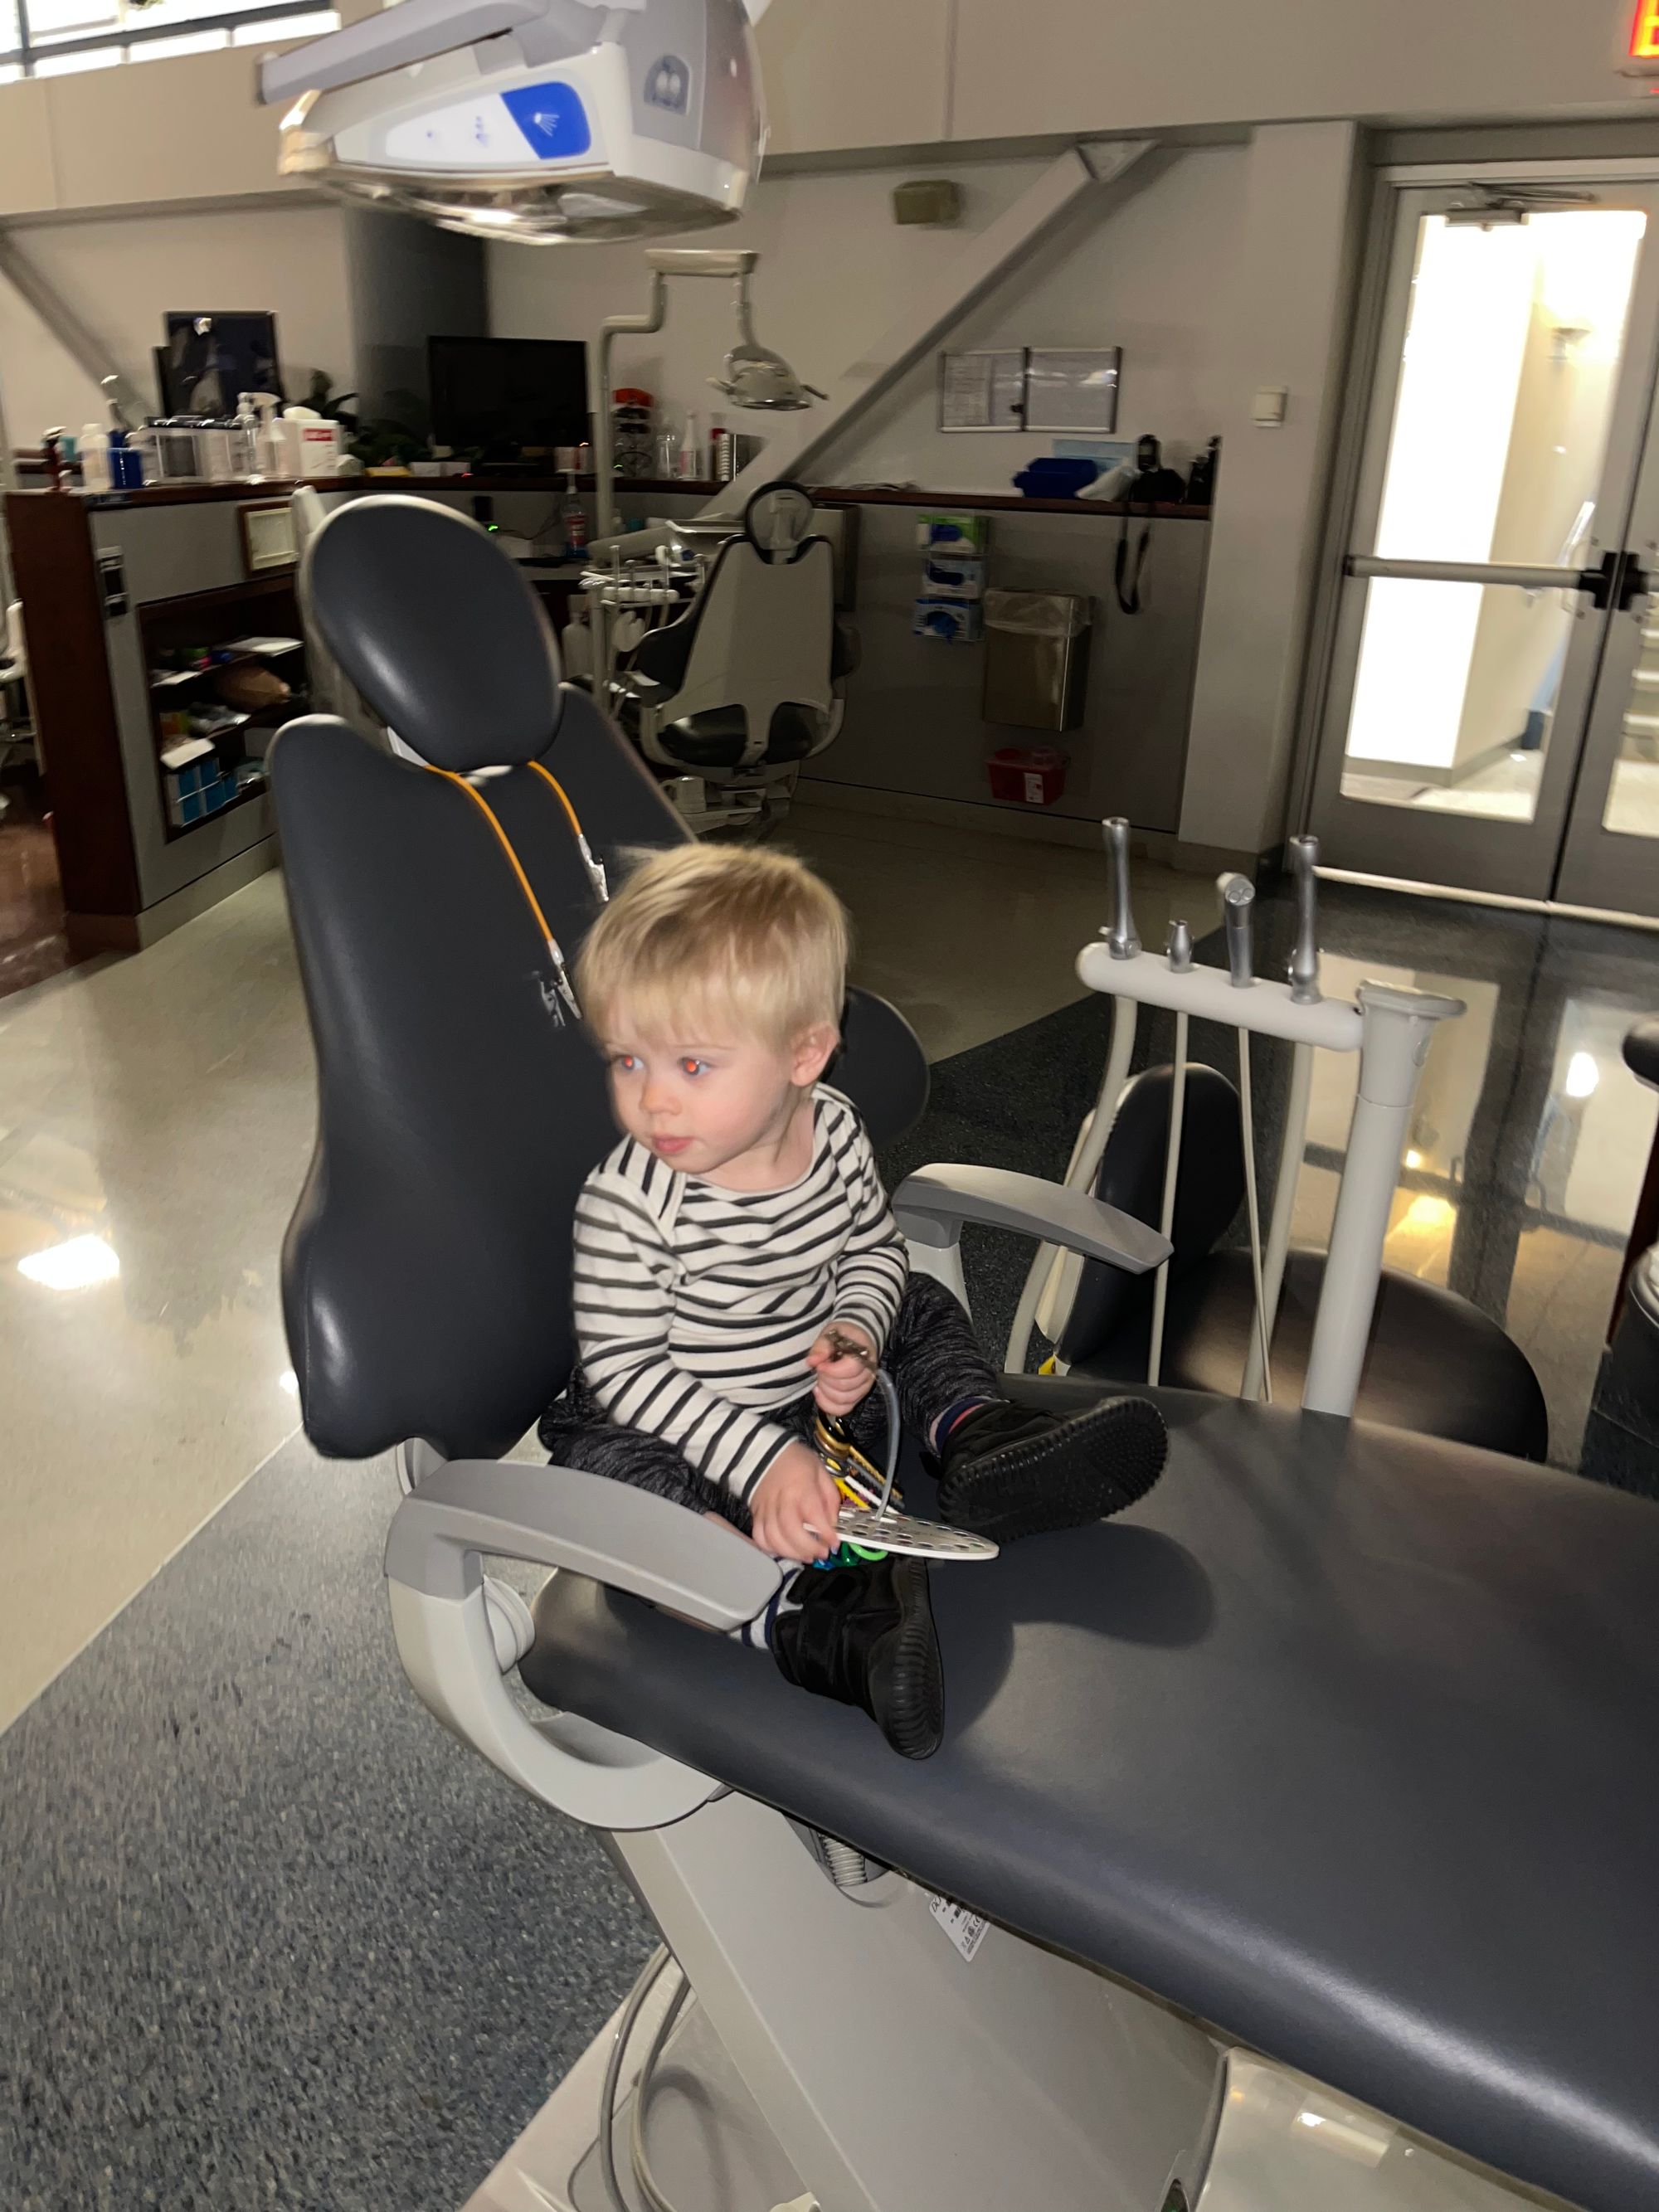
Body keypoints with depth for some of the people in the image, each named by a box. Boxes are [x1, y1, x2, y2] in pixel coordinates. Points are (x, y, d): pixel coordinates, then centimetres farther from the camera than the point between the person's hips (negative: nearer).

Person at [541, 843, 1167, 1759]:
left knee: (922, 1308, 9)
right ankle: (802, 1611, -41)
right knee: (599, 1456, -34)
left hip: (818, 1401, 5)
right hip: (685, 1428, -4)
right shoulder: (627, 1203, -28)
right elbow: (623, 1369, -24)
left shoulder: (832, 1131, -14)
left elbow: (874, 1250, 4)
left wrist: (857, 1332, -19)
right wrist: (759, 1459, -31)